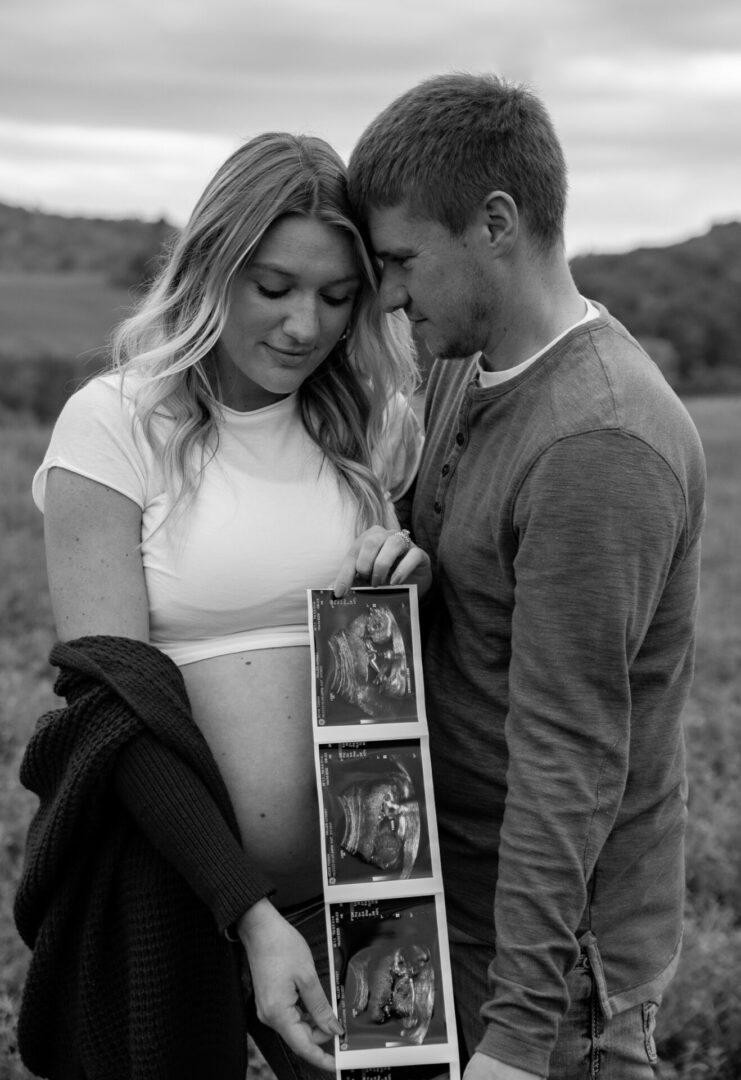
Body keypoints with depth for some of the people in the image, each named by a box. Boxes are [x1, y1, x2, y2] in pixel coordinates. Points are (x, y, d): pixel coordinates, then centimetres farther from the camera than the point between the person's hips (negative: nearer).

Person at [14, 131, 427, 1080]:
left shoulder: (373, 429, 4)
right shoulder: (113, 423, -7)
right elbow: (113, 705, -12)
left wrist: (419, 573, -10)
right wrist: (251, 913, -19)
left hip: (358, 886, 3)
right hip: (172, 886, -3)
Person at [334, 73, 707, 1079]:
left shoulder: (600, 446, -24)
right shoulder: (463, 369, 4)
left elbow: (570, 760, -25)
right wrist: (396, 546, -6)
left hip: (555, 935, -8)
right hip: (442, 896, 8)